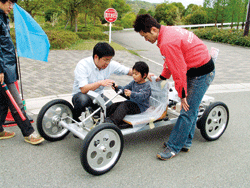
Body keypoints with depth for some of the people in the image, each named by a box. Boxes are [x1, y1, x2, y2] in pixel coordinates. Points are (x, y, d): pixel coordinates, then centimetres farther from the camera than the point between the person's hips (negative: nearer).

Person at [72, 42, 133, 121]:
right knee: (83, 100, -40)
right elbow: (84, 90, -31)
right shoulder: (83, 65, -21)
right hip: (81, 94, -4)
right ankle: (73, 117, -7)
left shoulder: (111, 64, -8)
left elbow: (129, 71, -1)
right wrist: (100, 83, -44)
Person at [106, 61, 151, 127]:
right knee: (115, 105, -11)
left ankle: (112, 121, -43)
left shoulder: (147, 86, -13)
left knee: (124, 105, -31)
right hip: (131, 102, 8)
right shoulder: (133, 83, 12)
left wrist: (131, 94, -48)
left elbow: (141, 96, -31)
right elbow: (124, 89, 16)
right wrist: (117, 88, -5)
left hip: (140, 107, -8)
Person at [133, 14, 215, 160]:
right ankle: (185, 143, 27)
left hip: (201, 74, -11)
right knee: (191, 109, 15)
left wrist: (182, 95, -14)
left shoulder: (167, 43, -26)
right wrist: (162, 77, 30)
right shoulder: (168, 31, 7)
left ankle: (174, 147, 6)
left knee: (187, 112, -4)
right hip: (194, 71, 11)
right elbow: (171, 62, 21)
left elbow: (179, 71, -23)